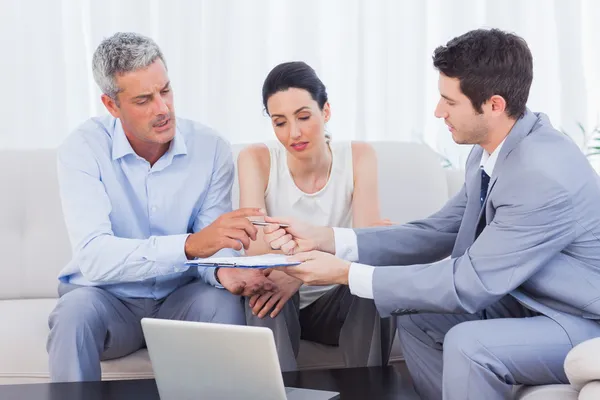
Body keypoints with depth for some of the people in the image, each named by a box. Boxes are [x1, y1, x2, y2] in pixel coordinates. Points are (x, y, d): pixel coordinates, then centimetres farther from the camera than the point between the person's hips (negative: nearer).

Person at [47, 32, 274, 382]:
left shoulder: (211, 148, -8)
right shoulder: (83, 149, -15)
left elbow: (212, 247, -8)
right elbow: (93, 257, -27)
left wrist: (223, 270, -34)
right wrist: (189, 244, -40)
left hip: (180, 298, 2)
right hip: (107, 298, -1)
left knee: (222, 303, -29)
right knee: (77, 310, -33)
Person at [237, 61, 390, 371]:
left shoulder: (359, 156, -8)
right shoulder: (256, 160, -10)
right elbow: (255, 251, -21)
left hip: (336, 302, 1)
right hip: (277, 310, 0)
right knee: (265, 283, -34)